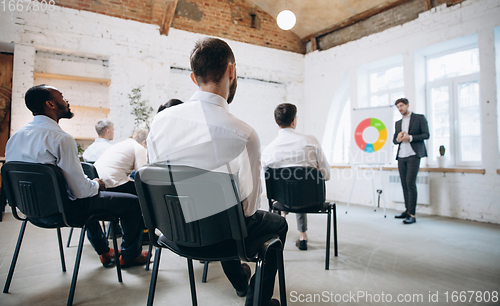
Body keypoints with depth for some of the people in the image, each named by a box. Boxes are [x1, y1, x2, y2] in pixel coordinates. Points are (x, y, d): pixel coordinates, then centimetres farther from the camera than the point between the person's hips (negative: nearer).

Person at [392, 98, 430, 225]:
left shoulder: (419, 118, 5)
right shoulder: (398, 123, 20)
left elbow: (426, 135, -3)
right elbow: (394, 140, 18)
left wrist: (410, 138, -16)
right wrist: (398, 139, -5)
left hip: (413, 155, -5)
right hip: (401, 157, 6)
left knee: (410, 183, -14)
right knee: (404, 184, 5)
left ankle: (412, 214, -12)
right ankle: (407, 210, 14)